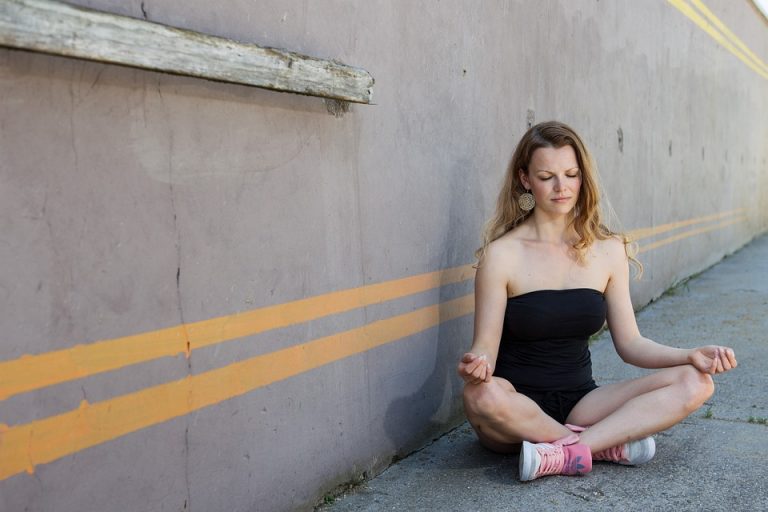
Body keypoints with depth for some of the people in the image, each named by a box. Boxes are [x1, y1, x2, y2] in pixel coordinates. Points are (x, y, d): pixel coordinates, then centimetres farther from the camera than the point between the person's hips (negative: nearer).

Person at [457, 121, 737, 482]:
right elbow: (486, 346, -10)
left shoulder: (608, 251, 4)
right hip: (516, 408, -3)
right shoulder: (502, 254, -8)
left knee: (695, 383, -15)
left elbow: (630, 343, 6)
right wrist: (476, 363, -34)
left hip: (579, 404, 4)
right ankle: (609, 446, -16)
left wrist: (691, 355, -12)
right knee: (481, 394, -38)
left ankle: (563, 454, -23)